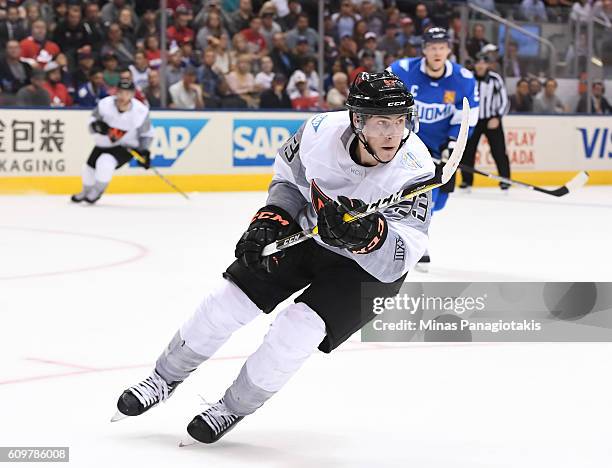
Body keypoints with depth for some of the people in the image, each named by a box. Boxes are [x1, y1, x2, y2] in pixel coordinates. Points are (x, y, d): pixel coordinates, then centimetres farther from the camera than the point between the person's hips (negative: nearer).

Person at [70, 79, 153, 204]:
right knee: (89, 168, 12)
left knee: (105, 163, -27)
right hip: (104, 143, 4)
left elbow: (146, 134, -6)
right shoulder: (105, 104, -21)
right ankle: (86, 192, 45)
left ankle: (97, 191, 1)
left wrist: (144, 152, -16)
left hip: (127, 146, -4)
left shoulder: (141, 111, -22)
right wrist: (96, 125, -30)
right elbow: (92, 120, -7)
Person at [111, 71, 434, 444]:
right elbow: (289, 178, 1)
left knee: (299, 328, -18)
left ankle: (236, 407, 8)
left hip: (368, 268, -4)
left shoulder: (414, 171, -34)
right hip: (306, 231, 4)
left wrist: (368, 235, -56)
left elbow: (397, 261, -38)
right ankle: (167, 378, 24)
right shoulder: (321, 131, -24)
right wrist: (271, 219, -13)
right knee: (229, 301, 1)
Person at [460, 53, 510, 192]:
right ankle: (467, 180, 11)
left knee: (499, 151, -5)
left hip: (492, 120, -2)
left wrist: (497, 118, -13)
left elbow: (504, 101, -3)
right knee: (467, 151, 1)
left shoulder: (495, 79, -7)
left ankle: (505, 179, 1)